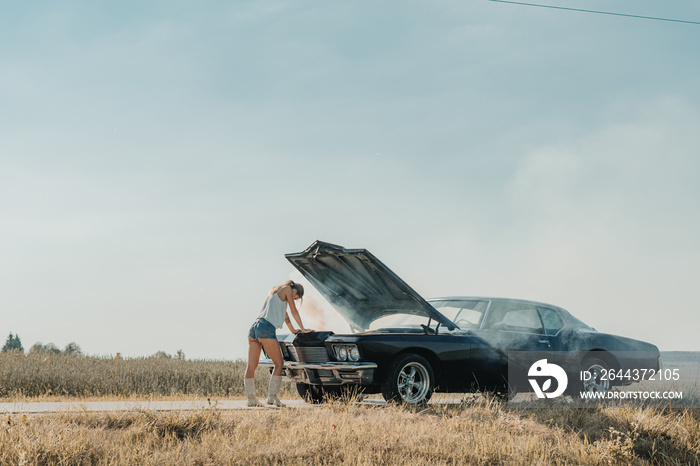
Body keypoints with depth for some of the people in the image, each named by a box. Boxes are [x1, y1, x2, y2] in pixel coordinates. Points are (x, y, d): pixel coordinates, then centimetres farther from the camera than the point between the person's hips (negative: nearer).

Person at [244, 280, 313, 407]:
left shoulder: (274, 292, 31)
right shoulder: (287, 289, 6)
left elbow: (283, 312, 40)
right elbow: (294, 312, 10)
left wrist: (293, 330, 47)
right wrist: (303, 329, 20)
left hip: (255, 326, 9)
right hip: (266, 328, -9)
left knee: (251, 365, 5)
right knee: (279, 363, 0)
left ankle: (251, 398, 7)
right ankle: (272, 396, -5)